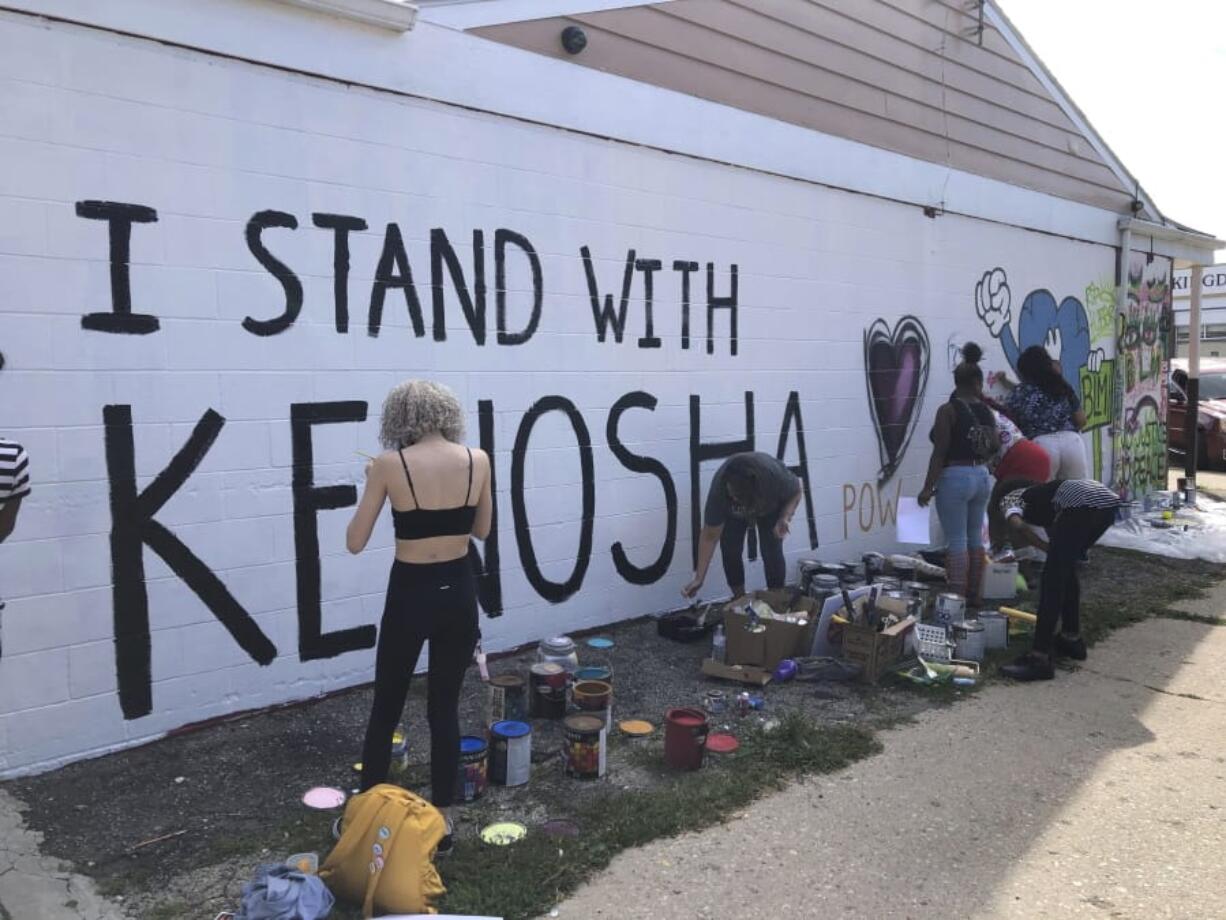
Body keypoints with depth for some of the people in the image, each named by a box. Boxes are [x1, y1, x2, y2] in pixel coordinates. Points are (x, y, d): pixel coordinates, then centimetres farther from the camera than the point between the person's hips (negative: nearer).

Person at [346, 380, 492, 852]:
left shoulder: (390, 465, -13)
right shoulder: (478, 460, -5)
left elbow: (355, 542, -6)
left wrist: (373, 484, 6)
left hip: (410, 594, -3)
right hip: (458, 592, 3)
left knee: (386, 708, 15)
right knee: (445, 707, 15)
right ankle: (442, 819, 24)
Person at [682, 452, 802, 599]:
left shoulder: (775, 475, -42)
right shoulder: (719, 490, -38)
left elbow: (796, 492, -18)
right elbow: (710, 536, -29)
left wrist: (785, 518, -35)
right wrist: (699, 578, -29)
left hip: (770, 508, -1)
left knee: (772, 552, -12)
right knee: (730, 550, -10)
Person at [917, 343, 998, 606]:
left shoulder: (948, 410, -11)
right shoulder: (986, 411, 5)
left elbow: (940, 453, -14)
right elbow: (995, 445, 9)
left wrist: (927, 487, -11)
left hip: (955, 478, -6)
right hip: (982, 476, 6)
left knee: (956, 541, -3)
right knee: (975, 537, 15)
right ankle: (974, 595, 22)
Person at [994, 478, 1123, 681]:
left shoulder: (1009, 498, 21)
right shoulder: (1039, 494, 40)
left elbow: (1017, 526, -4)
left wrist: (1048, 548, 8)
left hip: (1082, 503, -8)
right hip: (1108, 500, 8)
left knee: (1053, 578, -4)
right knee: (1066, 568, 25)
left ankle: (1040, 659, -5)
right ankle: (1071, 639, 33)